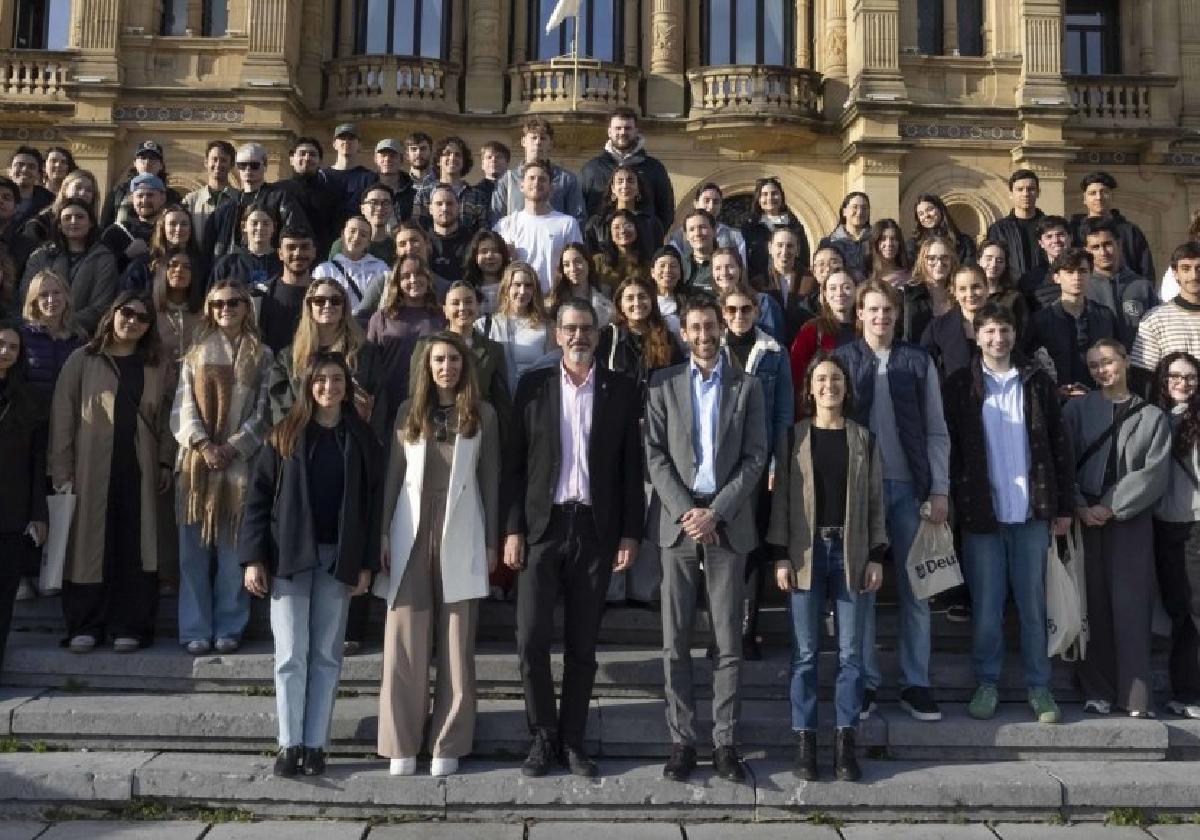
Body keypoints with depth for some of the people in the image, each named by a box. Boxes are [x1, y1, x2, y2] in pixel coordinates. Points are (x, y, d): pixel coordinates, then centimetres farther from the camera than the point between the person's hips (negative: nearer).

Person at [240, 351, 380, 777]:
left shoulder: (361, 439, 5)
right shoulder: (285, 435, 3)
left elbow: (372, 503, 5)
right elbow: (258, 497, 1)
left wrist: (366, 563, -1)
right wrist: (253, 558, -6)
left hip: (339, 559, 1)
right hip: (289, 556, -1)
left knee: (326, 655, 6)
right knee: (291, 654, 1)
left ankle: (316, 744, 12)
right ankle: (290, 743, 9)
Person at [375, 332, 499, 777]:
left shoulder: (482, 414, 5)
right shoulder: (408, 412, 9)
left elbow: (490, 480, 5)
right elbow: (393, 475, 9)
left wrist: (491, 541, 1)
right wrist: (383, 534, 3)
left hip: (460, 535, -1)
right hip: (412, 532, 1)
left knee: (456, 643, 2)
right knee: (406, 641, 1)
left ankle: (448, 744, 10)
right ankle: (402, 742, 9)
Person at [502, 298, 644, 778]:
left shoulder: (620, 391, 5)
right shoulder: (533, 386, 5)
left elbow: (632, 467, 5)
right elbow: (514, 462, 3)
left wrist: (630, 533, -1)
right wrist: (512, 529, -3)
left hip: (596, 529, 0)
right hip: (543, 526, 0)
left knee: (583, 643, 7)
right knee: (532, 638, -4)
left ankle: (572, 740, 19)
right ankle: (543, 737, 13)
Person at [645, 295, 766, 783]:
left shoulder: (747, 387, 8)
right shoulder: (664, 385, 7)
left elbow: (755, 458, 1)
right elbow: (655, 455, 0)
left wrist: (716, 512, -10)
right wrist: (685, 511, -11)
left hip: (727, 523, 0)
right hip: (676, 522, 0)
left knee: (729, 642, 2)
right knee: (675, 642, 2)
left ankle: (725, 741, 10)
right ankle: (682, 739, 11)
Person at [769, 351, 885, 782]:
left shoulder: (864, 438, 8)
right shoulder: (792, 437, 4)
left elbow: (875, 500, 7)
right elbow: (781, 497, 2)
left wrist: (877, 556, 0)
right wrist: (781, 556, -5)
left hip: (852, 552, 1)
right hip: (806, 552, -1)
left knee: (850, 653, 3)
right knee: (805, 653, 2)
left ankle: (845, 743, 10)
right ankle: (805, 743, 9)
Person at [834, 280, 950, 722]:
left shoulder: (919, 362, 6)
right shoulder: (841, 360, 3)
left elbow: (936, 431, 6)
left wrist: (940, 489, -1)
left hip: (909, 486, 1)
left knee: (914, 589, 5)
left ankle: (915, 684, 13)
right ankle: (865, 682, 13)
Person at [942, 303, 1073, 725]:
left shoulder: (1037, 382, 6)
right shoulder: (959, 385, 2)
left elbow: (1060, 445, 7)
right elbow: (946, 447, 0)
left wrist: (1065, 506, 4)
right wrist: (952, 503, -6)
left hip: (1032, 512, 1)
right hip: (981, 513, -1)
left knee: (1033, 603, 7)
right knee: (986, 605, 6)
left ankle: (1039, 686, 16)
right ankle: (987, 683, 17)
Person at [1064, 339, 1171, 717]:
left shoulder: (1153, 417, 7)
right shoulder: (1077, 409, 9)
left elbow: (1155, 473, -2)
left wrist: (1111, 507, -10)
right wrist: (1078, 506, -9)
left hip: (1131, 520, -1)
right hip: (1084, 518, 1)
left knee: (1131, 607, -5)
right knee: (1093, 605, 2)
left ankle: (1136, 698, -3)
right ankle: (1098, 691, 9)